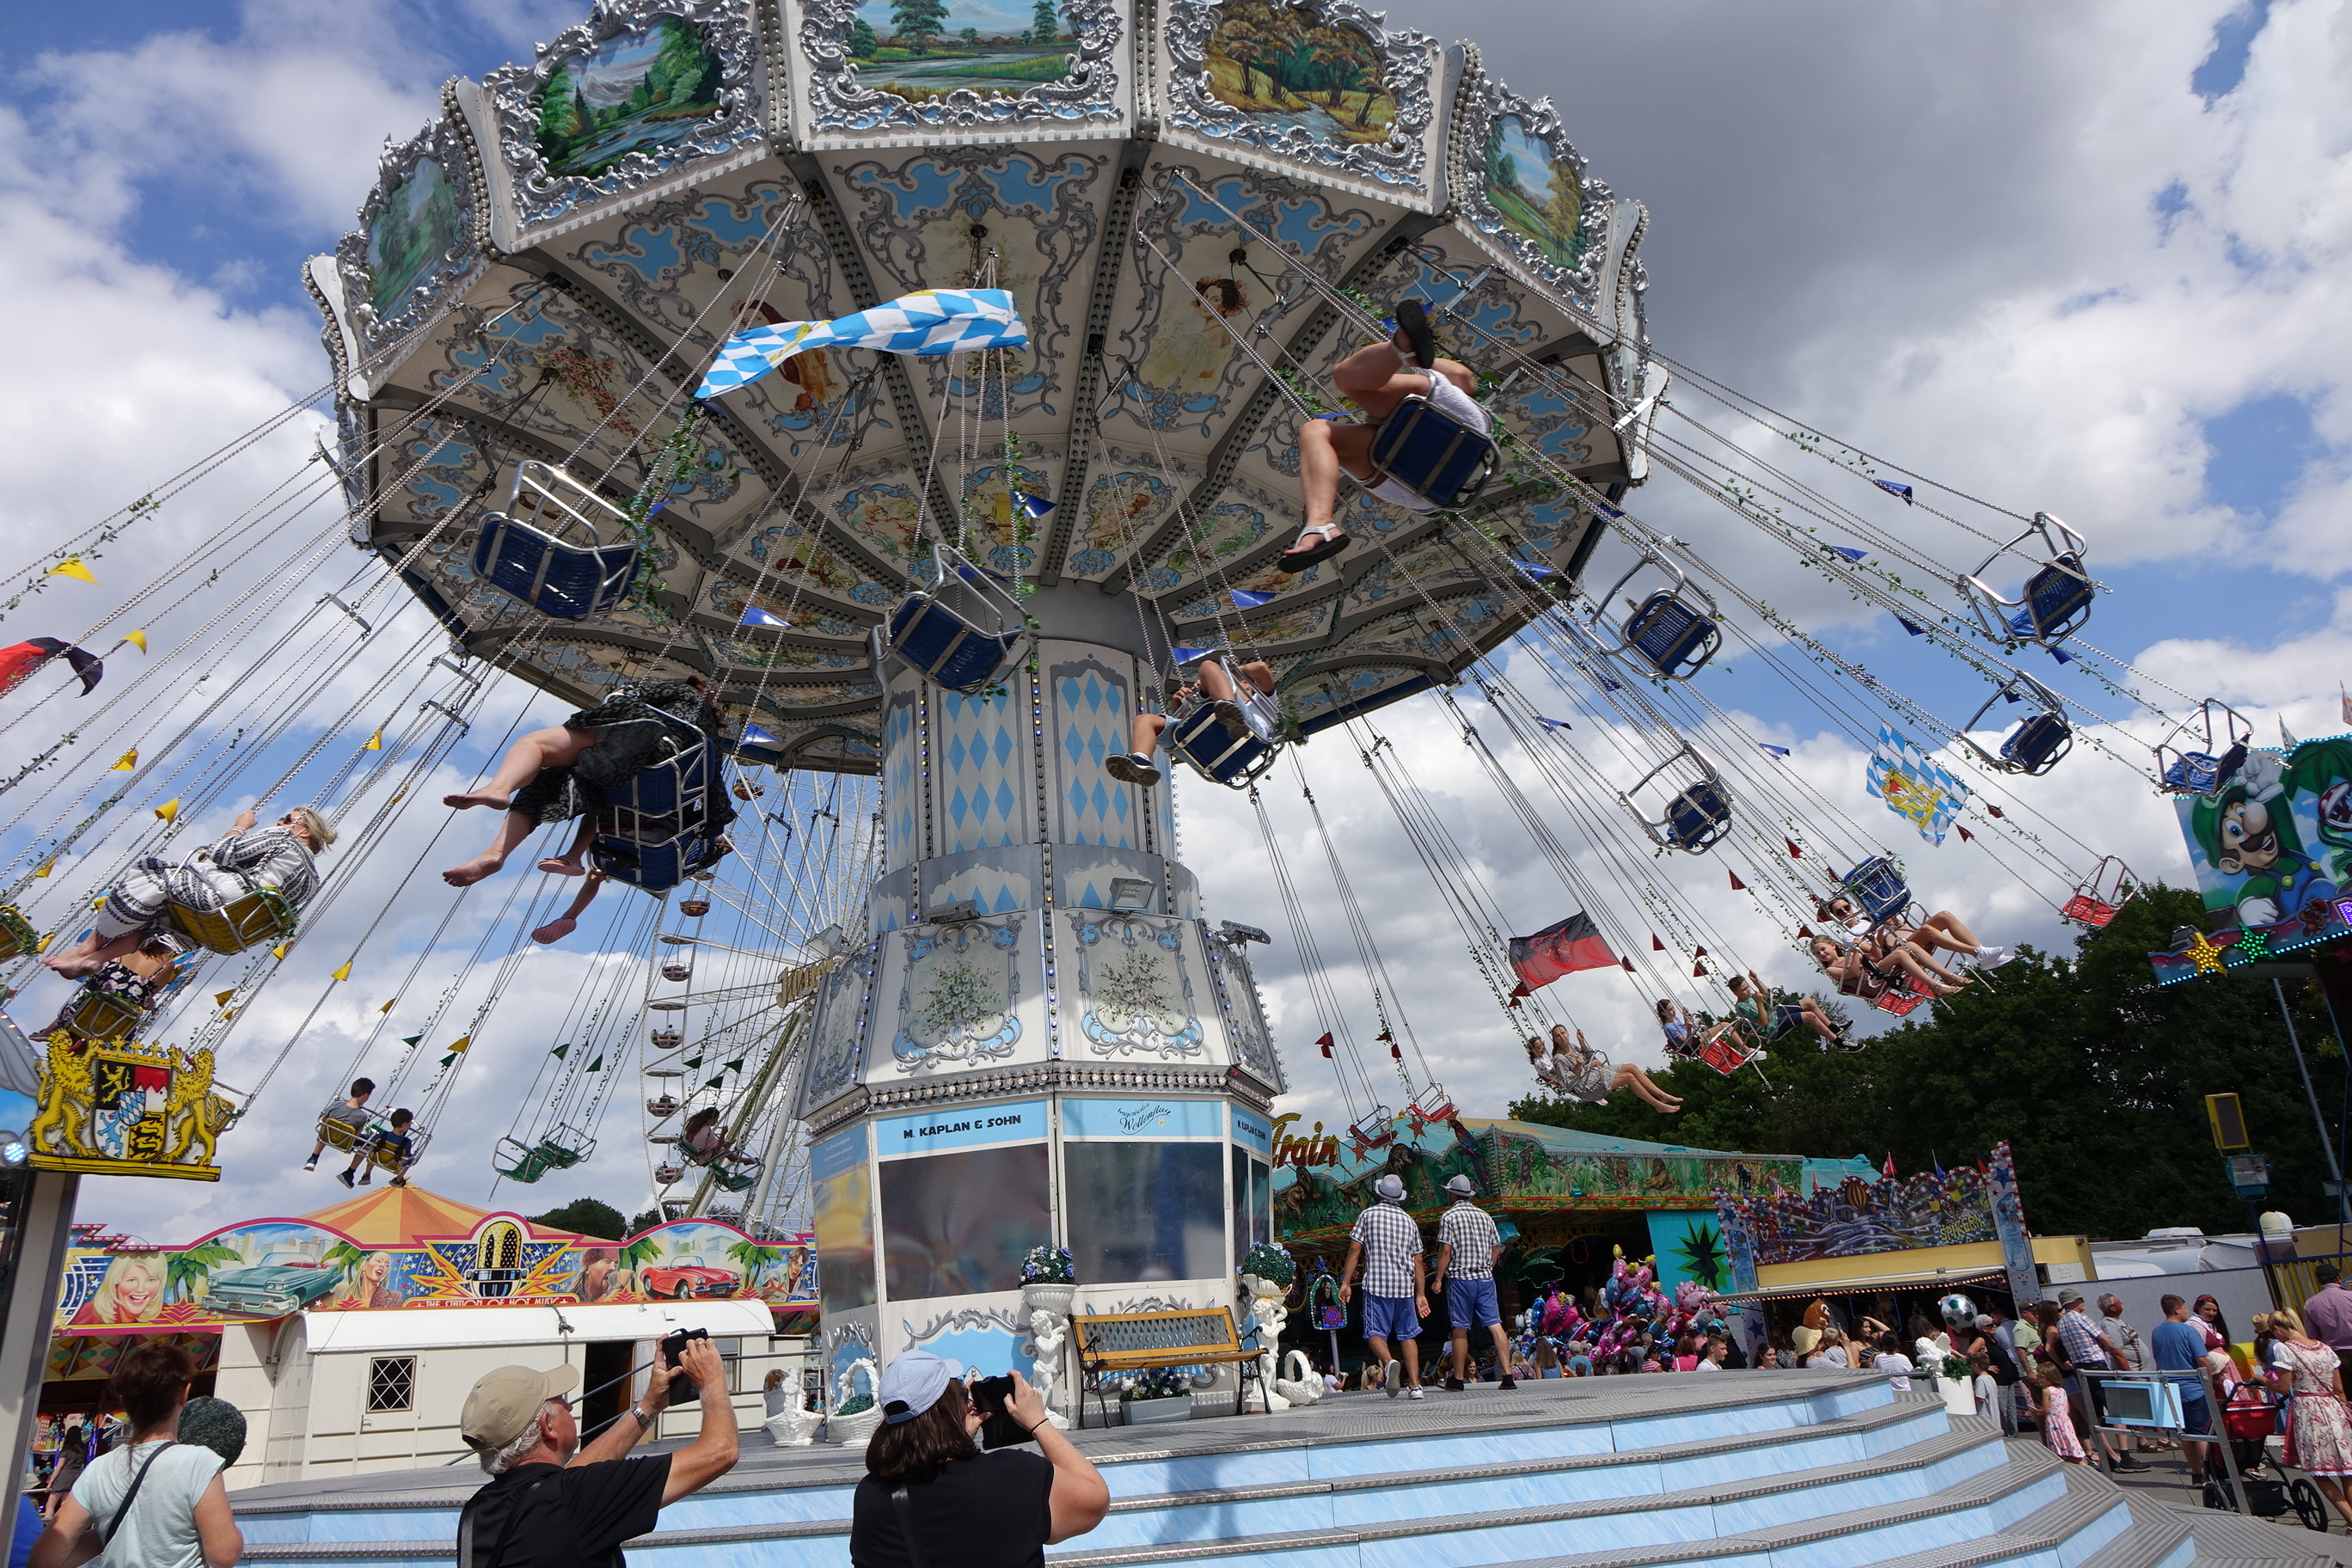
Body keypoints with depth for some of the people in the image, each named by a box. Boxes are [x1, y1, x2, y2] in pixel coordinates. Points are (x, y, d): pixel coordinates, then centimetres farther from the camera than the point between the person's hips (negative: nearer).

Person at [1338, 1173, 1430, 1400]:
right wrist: (1421, 1294, 16)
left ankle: (1388, 1362, -29)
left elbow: (1355, 1250, -4)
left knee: (1376, 1332, -1)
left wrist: (1346, 1282, -2)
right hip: (1405, 1286, 3)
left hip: (1377, 1284, -3)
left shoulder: (1368, 1215, 2)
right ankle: (1415, 1384, 4)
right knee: (1408, 1334, 10)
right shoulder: (1409, 1221, 12)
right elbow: (1417, 1262, 12)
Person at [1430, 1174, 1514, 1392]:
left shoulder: (1449, 1216, -5)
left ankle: (1457, 1379, 9)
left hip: (1460, 1278, -4)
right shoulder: (1485, 1216, 11)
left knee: (1461, 1329, 2)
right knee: (1495, 1325, -1)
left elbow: (1445, 1250, -11)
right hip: (1485, 1278, 4)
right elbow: (1496, 1249, 12)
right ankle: (1508, 1376, -8)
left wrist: (1438, 1279, -5)